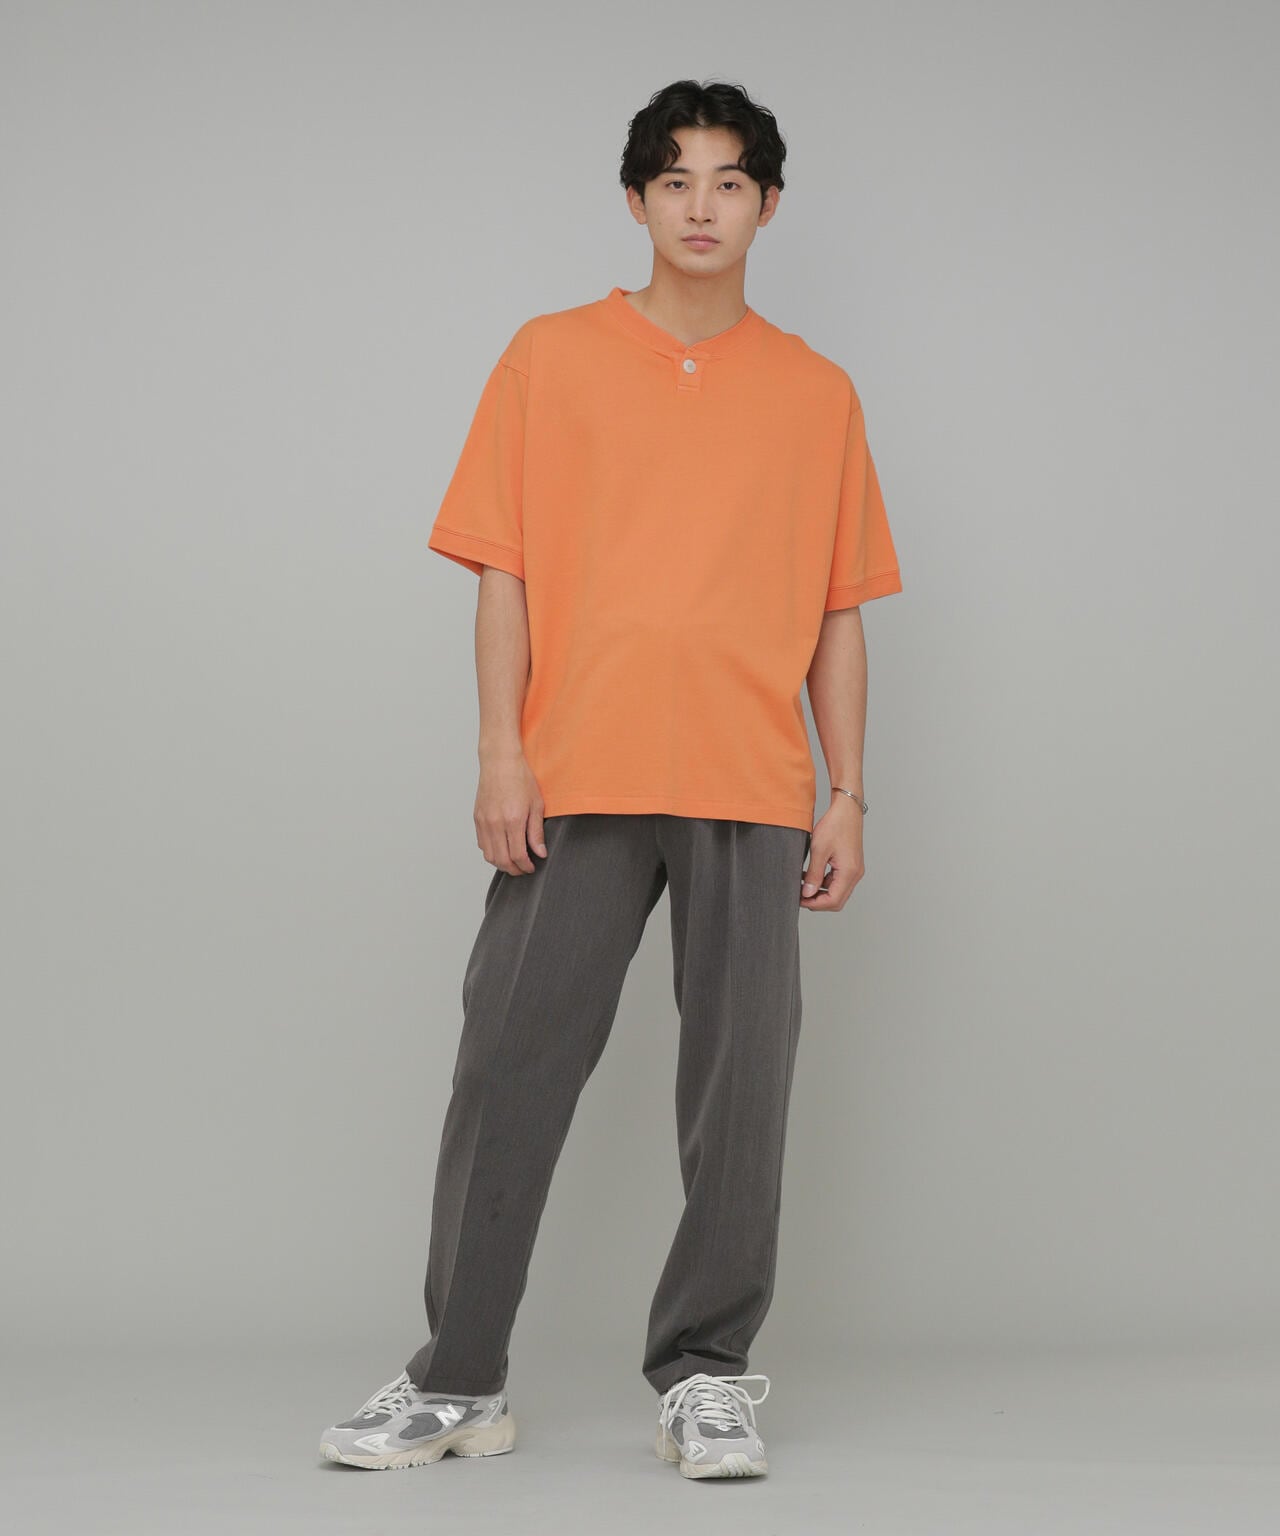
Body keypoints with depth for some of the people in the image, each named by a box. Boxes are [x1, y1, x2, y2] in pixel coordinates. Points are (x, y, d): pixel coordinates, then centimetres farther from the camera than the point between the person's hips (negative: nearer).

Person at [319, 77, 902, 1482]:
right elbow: (502, 572, 5)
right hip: (576, 783, -1)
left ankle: (704, 1378, 12)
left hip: (750, 789, 1)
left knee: (740, 1085, 0)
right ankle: (458, 1381, 9)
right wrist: (502, 755, -5)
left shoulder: (816, 394, 12)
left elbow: (839, 612, 12)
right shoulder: (551, 359, 8)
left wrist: (847, 794, 5)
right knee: (509, 1067, -1)